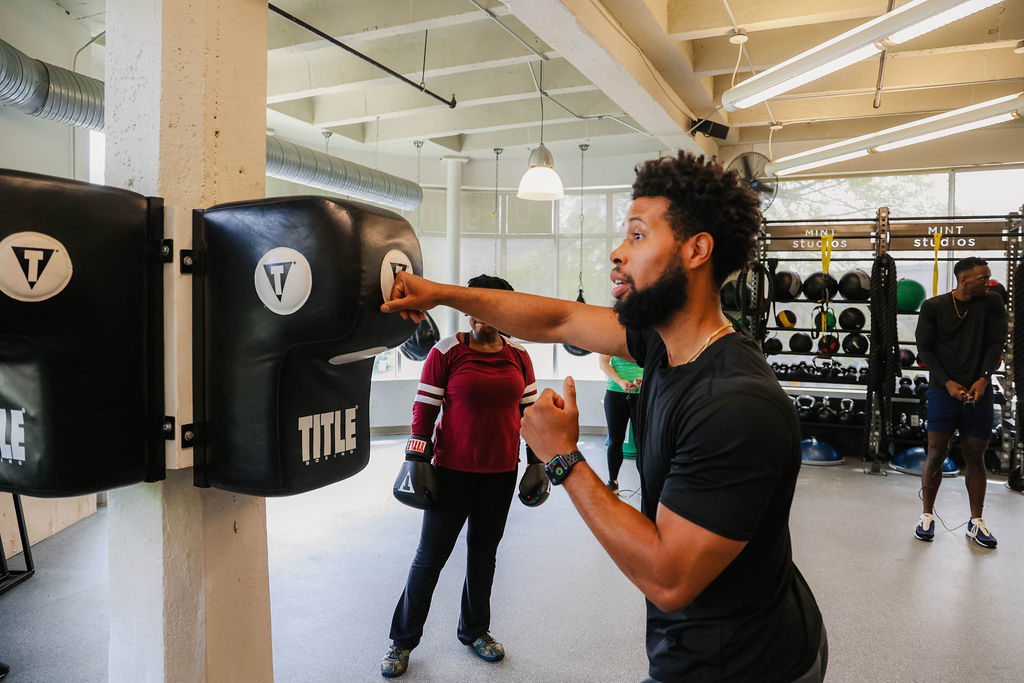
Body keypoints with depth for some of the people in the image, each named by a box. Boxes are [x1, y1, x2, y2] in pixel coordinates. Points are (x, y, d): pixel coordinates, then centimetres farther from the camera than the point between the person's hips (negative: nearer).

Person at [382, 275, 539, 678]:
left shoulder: (519, 356, 4)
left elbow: (530, 410, 10)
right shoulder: (447, 352, -8)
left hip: (501, 472, 4)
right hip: (453, 470, -3)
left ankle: (475, 631, 37)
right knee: (431, 555, 4)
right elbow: (424, 408, -7)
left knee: (484, 553, 17)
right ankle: (402, 642, 23)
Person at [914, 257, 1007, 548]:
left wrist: (984, 377, -12)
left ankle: (976, 521, 19)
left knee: (975, 458, 7)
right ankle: (927, 516, 14)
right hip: (943, 390, -2)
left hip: (978, 391, 2)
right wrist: (947, 382, -11)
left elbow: (996, 343, 2)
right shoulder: (934, 306, -2)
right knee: (936, 454, 1)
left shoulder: (991, 302, 3)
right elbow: (924, 349, -2)